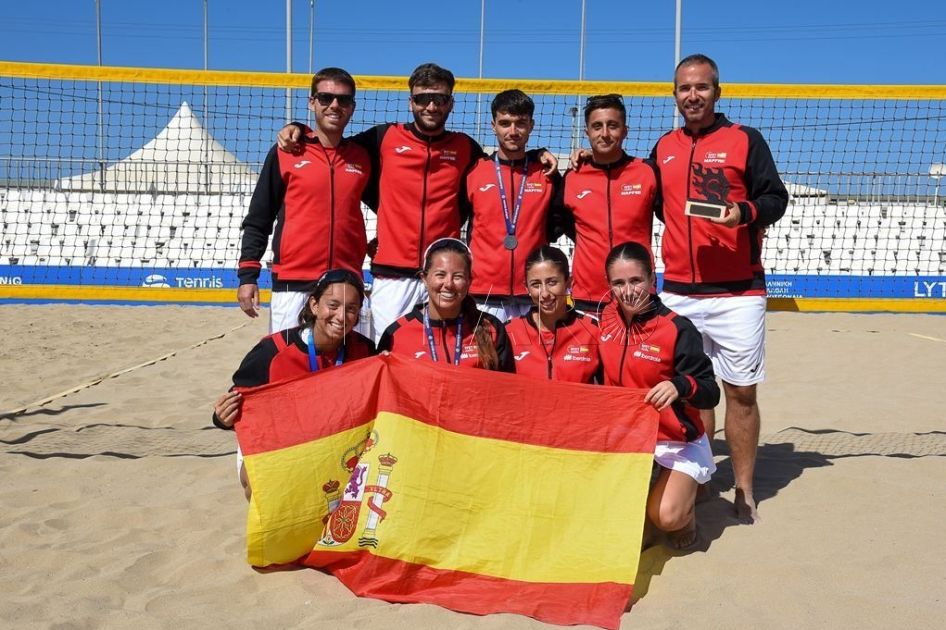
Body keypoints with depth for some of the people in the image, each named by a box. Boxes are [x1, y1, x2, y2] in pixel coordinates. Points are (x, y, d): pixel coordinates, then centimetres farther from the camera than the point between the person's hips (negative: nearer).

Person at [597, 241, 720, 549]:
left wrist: (681, 386, -37)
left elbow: (711, 394, -17)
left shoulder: (677, 329, -18)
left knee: (666, 515, -24)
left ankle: (686, 506, 14)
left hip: (678, 442, -4)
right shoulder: (606, 319, -3)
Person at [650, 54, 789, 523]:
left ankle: (744, 492, 13)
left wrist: (744, 212, -19)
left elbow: (776, 198, 1)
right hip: (677, 292, 3)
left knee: (740, 392, 2)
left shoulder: (745, 140, 4)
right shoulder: (663, 148, 14)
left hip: (737, 292, -3)